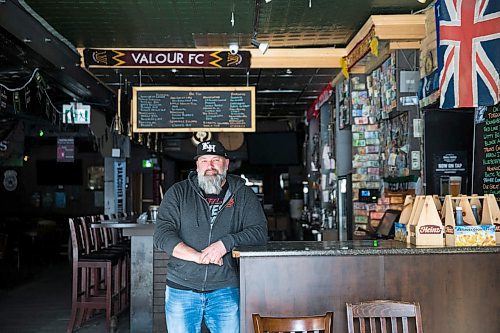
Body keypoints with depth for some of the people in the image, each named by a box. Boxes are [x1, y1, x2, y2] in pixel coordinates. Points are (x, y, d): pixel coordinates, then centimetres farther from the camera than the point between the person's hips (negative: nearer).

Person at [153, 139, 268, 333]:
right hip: (181, 288, 0)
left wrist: (226, 243, -19)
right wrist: (199, 257, -17)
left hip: (226, 290, 0)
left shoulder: (243, 195, 6)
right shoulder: (178, 193, 4)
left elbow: (260, 232, -3)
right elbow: (162, 235, -5)